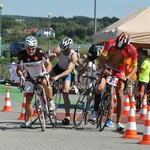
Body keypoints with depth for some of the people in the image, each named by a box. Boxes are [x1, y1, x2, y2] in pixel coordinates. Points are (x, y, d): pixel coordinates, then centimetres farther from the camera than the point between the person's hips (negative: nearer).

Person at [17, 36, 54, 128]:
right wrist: (21, 76, -26)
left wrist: (46, 72, -32)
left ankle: (51, 102, -17)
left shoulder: (40, 53, -19)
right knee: (28, 99, -4)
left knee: (45, 82, -38)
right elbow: (19, 69, -5)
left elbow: (49, 64, -12)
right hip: (30, 78, 2)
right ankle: (28, 121, 7)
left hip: (41, 75, -2)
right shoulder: (22, 55, -15)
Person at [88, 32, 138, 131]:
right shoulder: (110, 44, -25)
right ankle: (96, 111, -4)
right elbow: (101, 58, -22)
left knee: (120, 96, -6)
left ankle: (118, 123, 2)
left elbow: (135, 68, -16)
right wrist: (105, 70, -35)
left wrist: (127, 77, -31)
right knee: (100, 88, -25)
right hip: (107, 67, -1)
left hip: (119, 71, 1)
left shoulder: (132, 50, -22)